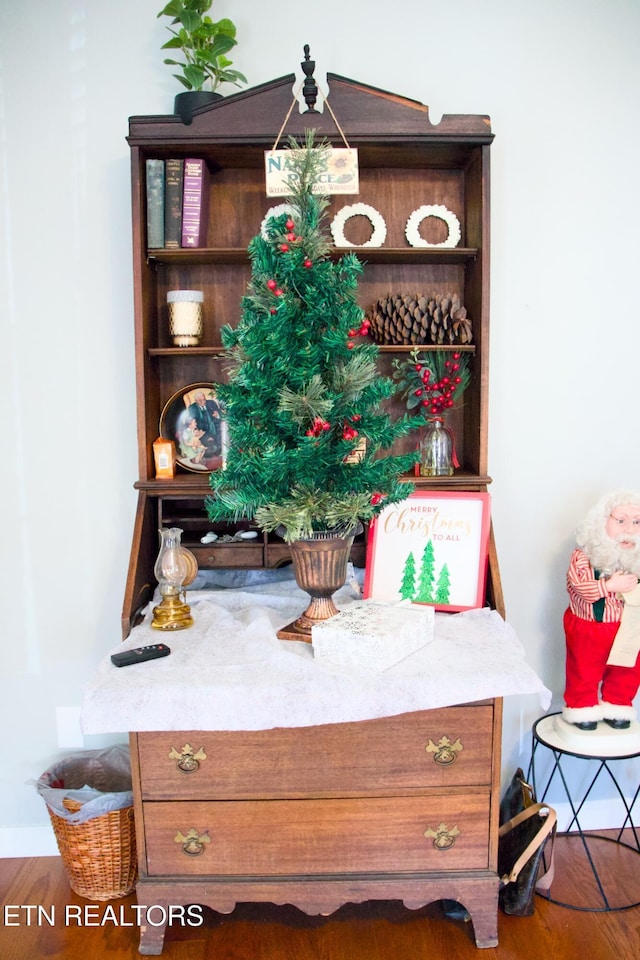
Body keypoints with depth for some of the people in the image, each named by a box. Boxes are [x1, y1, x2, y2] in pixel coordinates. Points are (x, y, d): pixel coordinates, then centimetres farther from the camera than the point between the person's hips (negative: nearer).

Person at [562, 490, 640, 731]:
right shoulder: (584, 555, -18)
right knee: (584, 672, 12)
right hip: (588, 629, -3)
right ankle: (582, 708, 31)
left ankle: (616, 708, 38)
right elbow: (578, 585, -24)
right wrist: (610, 586, -28)